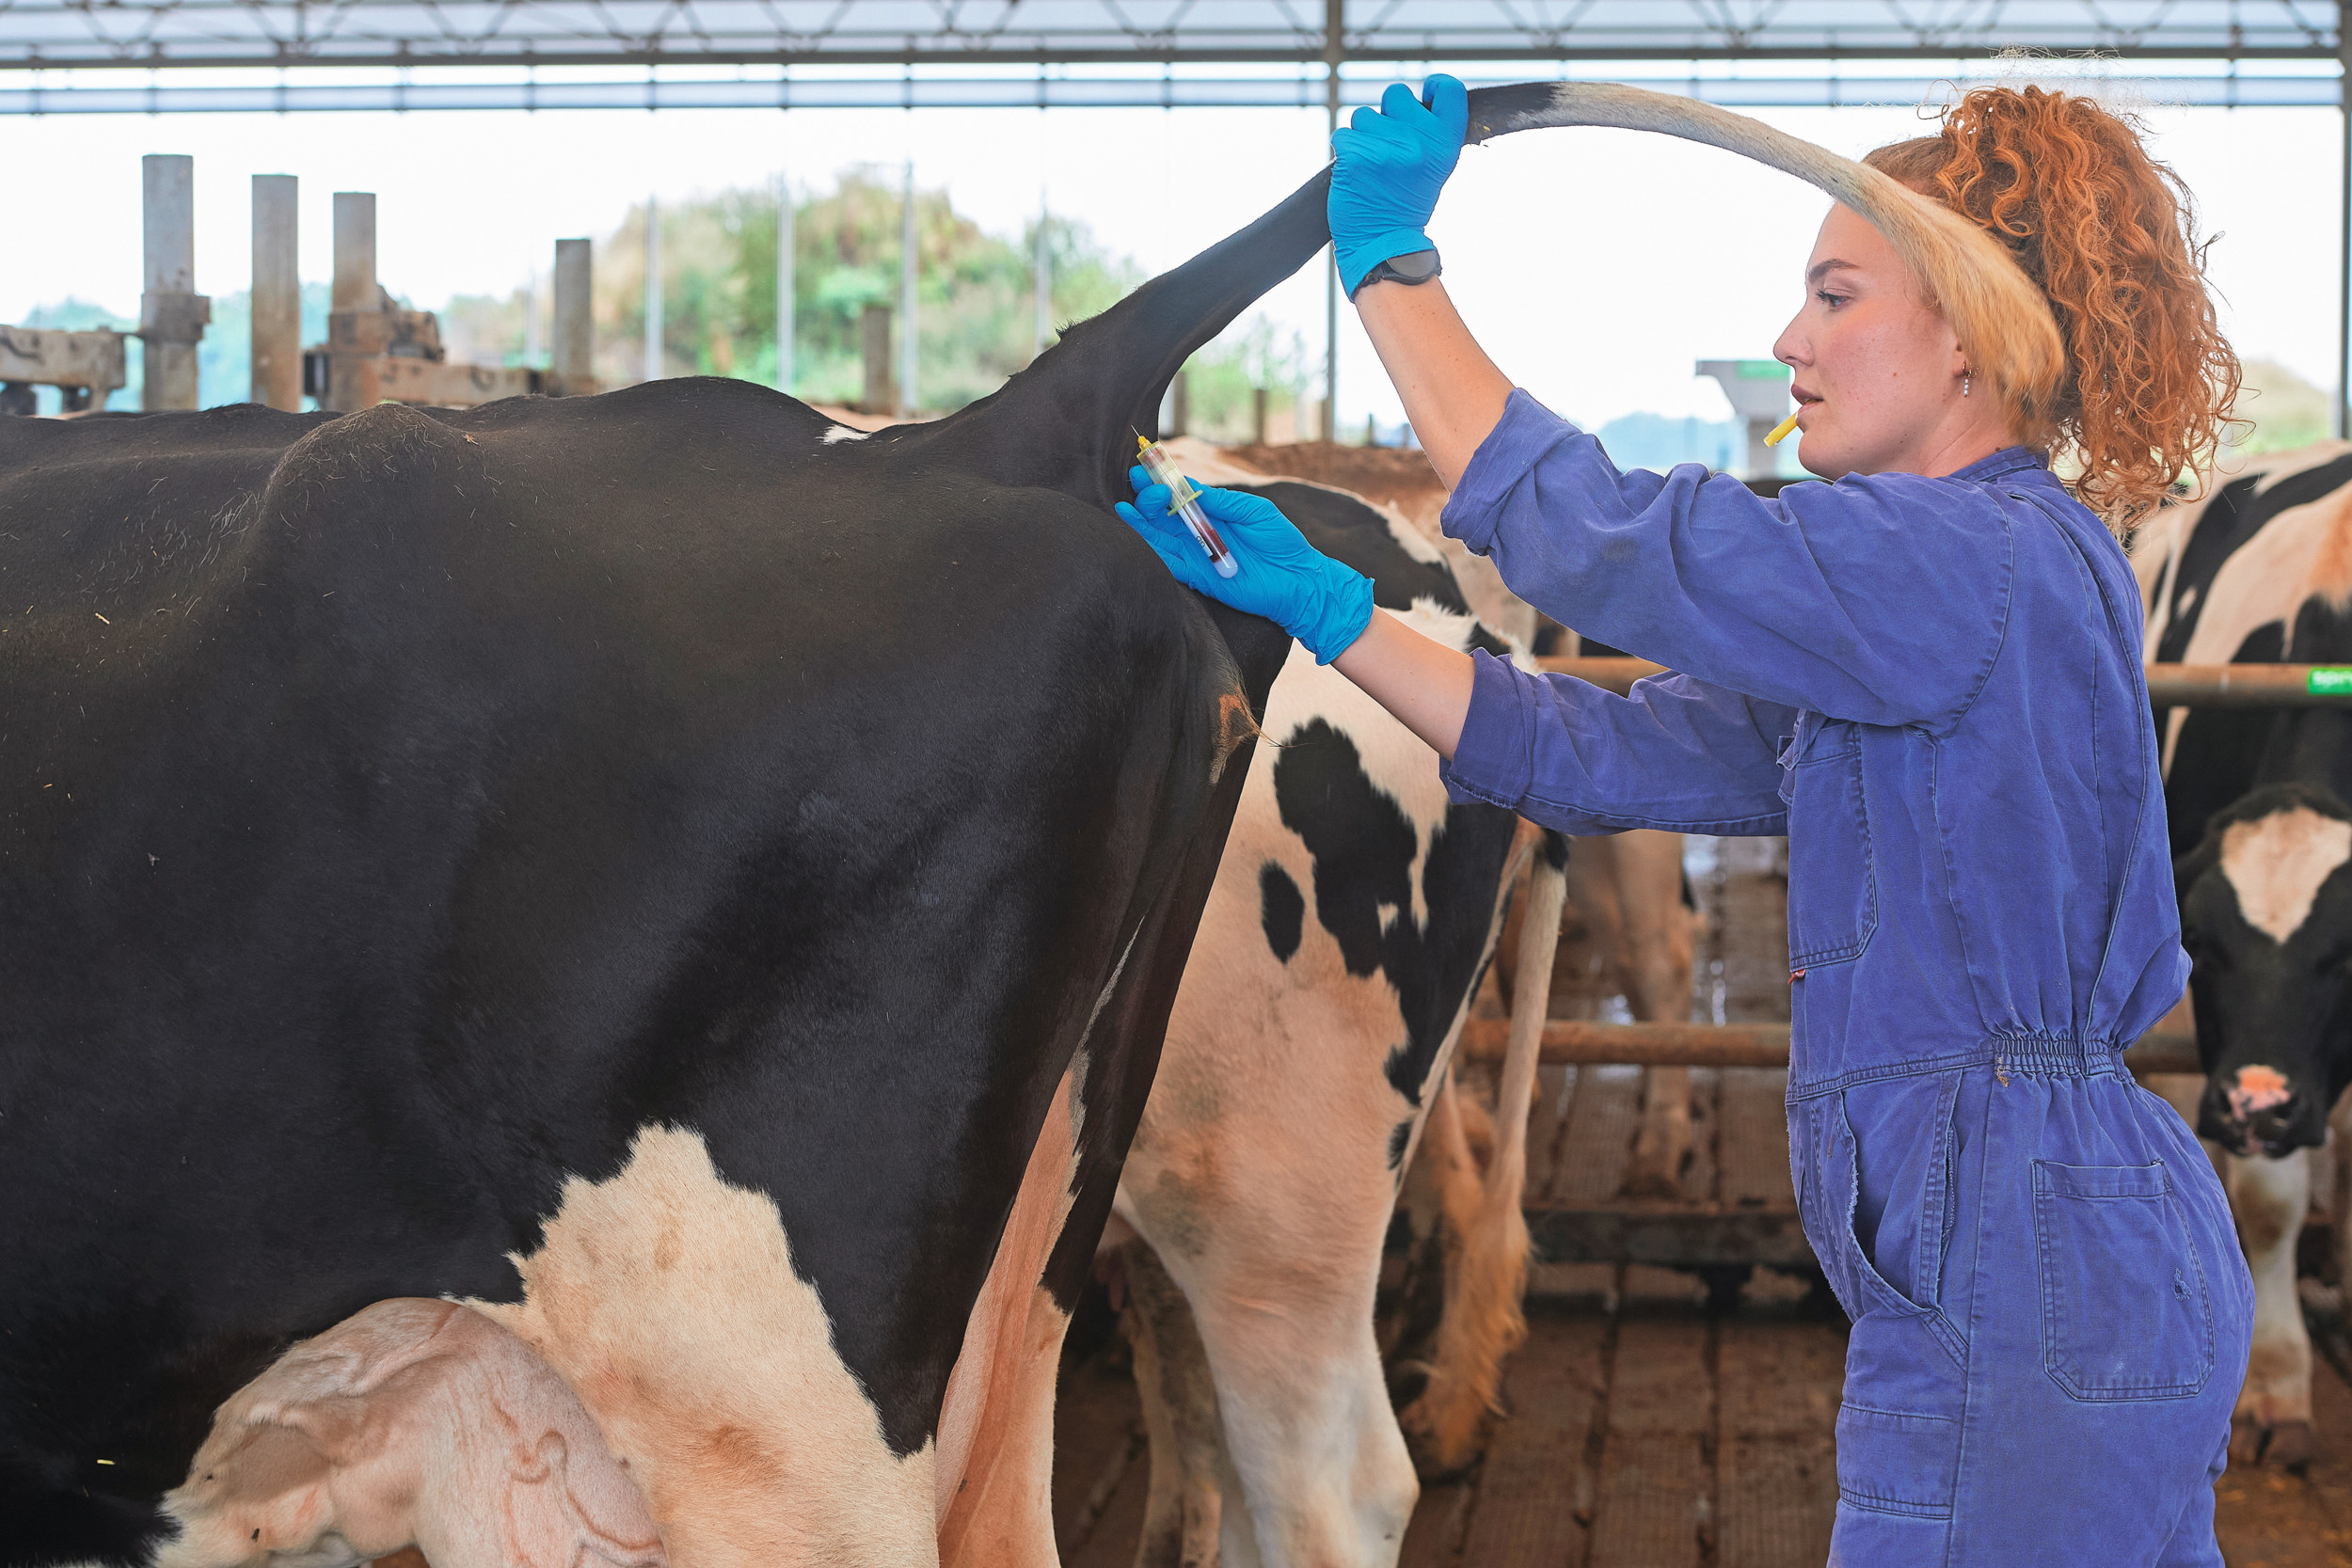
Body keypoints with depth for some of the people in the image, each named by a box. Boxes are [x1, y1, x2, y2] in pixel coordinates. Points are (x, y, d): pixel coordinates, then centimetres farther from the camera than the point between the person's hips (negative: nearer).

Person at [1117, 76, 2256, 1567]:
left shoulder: (1984, 566, -15)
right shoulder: (1964, 578, 17)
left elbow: (1584, 530, -20)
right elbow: (1603, 753, 13)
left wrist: (1390, 265, -9)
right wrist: (1316, 600, 10)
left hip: (2022, 1296, -10)